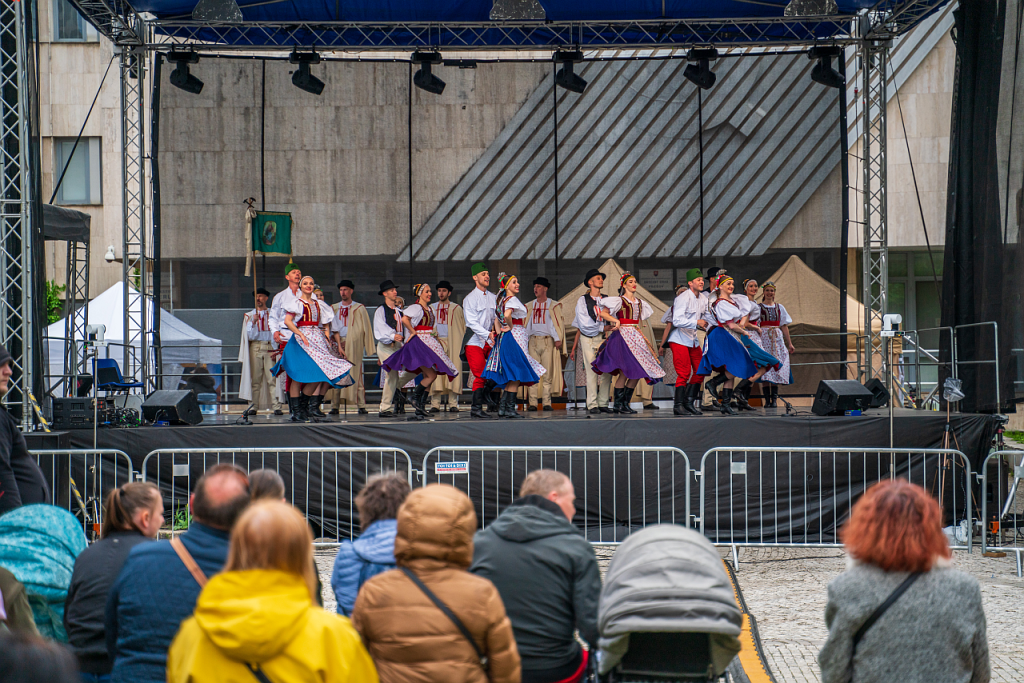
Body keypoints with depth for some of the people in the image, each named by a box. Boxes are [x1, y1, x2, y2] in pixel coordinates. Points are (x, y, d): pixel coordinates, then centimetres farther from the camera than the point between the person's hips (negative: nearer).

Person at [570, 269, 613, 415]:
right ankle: (592, 405, -4)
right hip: (588, 338, -3)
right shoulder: (583, 301, 3)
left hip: (602, 337, 3)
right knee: (592, 371, -7)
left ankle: (603, 403, 2)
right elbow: (582, 325, -1)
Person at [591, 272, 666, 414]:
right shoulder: (619, 301, -3)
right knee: (625, 372, -13)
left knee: (637, 372, 1)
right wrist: (616, 321, -18)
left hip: (636, 337, 7)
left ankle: (626, 403, 8)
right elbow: (602, 313, -9)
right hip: (622, 336, -7)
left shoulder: (639, 302, 16)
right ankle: (617, 405, -7)